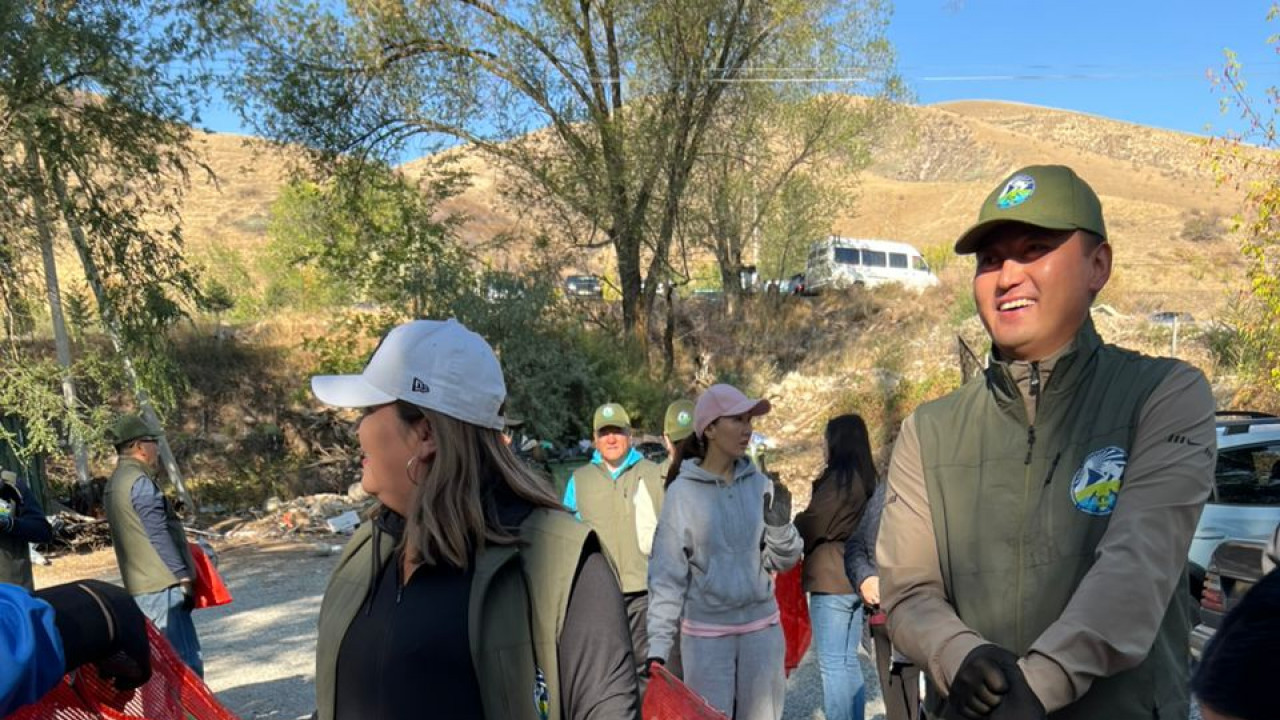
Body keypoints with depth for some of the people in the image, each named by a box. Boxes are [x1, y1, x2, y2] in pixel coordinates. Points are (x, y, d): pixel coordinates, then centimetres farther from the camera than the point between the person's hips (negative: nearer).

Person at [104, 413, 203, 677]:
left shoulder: (114, 484, 17)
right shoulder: (139, 482, -14)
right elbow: (159, 536, -18)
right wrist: (183, 577, -14)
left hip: (140, 587, 10)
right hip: (162, 586, -10)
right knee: (186, 664, -9)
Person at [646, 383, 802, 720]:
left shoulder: (760, 485, 1)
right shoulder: (683, 492, -9)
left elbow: (781, 562, 6)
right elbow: (667, 574, -7)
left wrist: (780, 525, -13)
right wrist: (657, 647, -10)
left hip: (761, 628, 3)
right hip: (706, 633, -3)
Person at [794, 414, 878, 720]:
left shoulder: (839, 477, -14)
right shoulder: (866, 479, 11)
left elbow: (810, 525, -9)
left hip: (831, 581, -9)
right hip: (853, 580, 9)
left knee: (832, 665, -2)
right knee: (848, 662, 15)